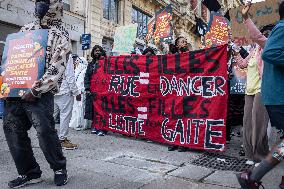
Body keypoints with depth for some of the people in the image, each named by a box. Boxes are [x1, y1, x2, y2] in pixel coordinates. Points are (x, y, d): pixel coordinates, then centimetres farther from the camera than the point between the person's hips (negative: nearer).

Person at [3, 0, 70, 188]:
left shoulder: (60, 35, -1)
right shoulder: (27, 28, 19)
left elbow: (56, 69, -11)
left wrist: (36, 90, -19)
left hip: (40, 92, -6)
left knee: (45, 130, -11)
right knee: (12, 129, 4)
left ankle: (59, 168, 14)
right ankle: (30, 172, 19)